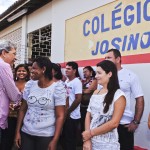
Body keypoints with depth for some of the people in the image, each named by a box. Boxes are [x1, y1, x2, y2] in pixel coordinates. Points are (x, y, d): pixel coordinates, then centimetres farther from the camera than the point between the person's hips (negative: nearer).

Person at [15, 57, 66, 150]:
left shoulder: (58, 88, -10)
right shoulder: (29, 85, 3)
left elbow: (60, 116, -11)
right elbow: (22, 110, 8)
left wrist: (55, 140, -14)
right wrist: (17, 131, 4)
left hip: (46, 136, -3)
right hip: (26, 133, 4)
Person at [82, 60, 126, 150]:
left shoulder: (118, 95, -11)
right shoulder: (96, 93, 6)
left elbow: (114, 123, -17)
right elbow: (88, 115, 2)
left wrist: (91, 133, -12)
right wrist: (87, 139, -8)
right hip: (91, 141, 5)